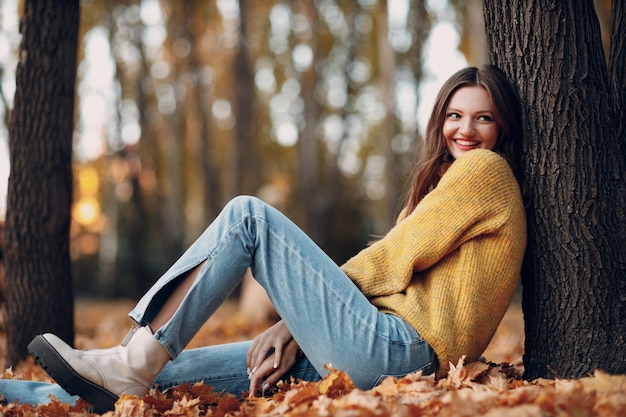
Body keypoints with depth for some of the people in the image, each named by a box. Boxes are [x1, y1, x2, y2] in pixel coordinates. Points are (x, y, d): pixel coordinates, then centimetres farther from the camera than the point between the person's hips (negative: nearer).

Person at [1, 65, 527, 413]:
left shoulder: (484, 168, 2)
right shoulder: (446, 177, 29)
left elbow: (392, 260, -5)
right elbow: (389, 269, 17)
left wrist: (291, 322, 2)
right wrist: (295, 330, 4)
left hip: (399, 350, -9)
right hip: (385, 354, 9)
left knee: (249, 215, -13)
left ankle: (137, 360, -18)